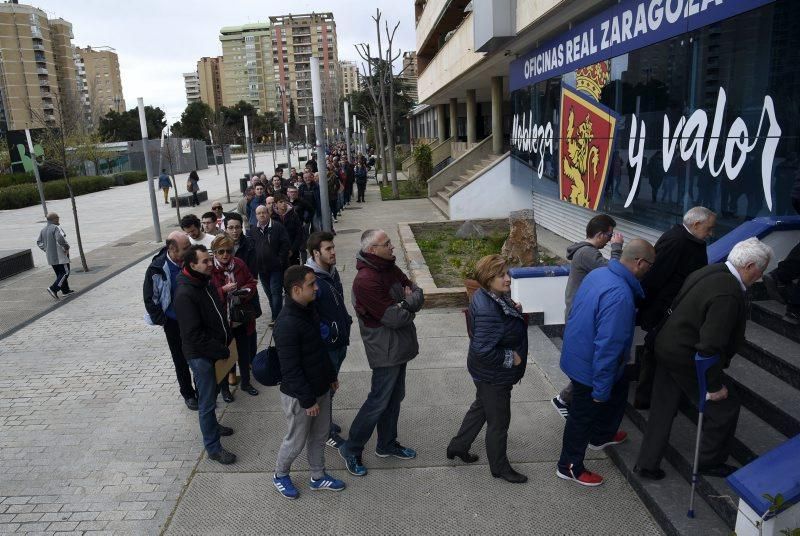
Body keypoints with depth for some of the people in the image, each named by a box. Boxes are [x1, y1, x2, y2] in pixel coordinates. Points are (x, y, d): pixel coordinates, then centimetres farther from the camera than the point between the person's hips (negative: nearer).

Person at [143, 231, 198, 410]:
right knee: (181, 360, 13)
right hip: (174, 322, -2)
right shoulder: (157, 268, -20)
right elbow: (149, 298, -8)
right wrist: (162, 321, -7)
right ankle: (187, 393, 31)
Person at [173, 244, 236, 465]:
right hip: (201, 355, -8)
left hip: (216, 349, 9)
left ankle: (212, 425, 45)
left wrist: (228, 340, 8)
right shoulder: (185, 294, -25)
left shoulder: (206, 282, 3)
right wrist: (223, 351, -20)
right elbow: (194, 335, -26)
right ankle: (213, 447, 13)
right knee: (207, 401, 2)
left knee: (210, 395, 25)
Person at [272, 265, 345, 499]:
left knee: (320, 436, 21)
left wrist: (331, 375, 17)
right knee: (296, 440, 13)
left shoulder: (309, 310, 0)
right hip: (299, 395, -8)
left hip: (320, 388, 8)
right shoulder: (287, 324, -29)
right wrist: (308, 400, -20)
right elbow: (291, 370, -26)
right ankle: (280, 475, 39)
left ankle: (318, 477, 41)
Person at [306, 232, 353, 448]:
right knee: (325, 388, 7)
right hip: (325, 345, -9)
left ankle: (325, 423, 42)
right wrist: (327, 334, -22)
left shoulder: (332, 271, 5)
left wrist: (346, 320, 12)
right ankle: (327, 433, 24)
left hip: (340, 340, 9)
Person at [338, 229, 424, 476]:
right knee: (379, 401, 2)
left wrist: (405, 304, -15)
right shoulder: (366, 281, -25)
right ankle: (351, 449, 19)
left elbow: (417, 293, 5)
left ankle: (387, 444, 37)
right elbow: (394, 318, -26)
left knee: (394, 397, 20)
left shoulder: (390, 268, 4)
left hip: (399, 347, 9)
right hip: (385, 351, -9)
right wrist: (409, 308, -7)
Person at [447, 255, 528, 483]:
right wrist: (511, 358, -21)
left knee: (481, 407, 28)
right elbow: (483, 351, -34)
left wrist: (514, 311, -5)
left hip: (487, 373, 10)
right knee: (499, 421, 11)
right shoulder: (487, 311, -34)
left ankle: (458, 446, 46)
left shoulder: (492, 296, -4)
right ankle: (499, 467, 34)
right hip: (493, 376, -10)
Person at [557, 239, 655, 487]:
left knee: (620, 387, 30)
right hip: (590, 367, -9)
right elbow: (608, 345, -32)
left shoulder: (598, 273, -3)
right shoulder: (619, 295, -33)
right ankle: (570, 467, 30)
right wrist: (601, 389, -23)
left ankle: (601, 435, 50)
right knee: (583, 416, 10)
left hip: (577, 353, 9)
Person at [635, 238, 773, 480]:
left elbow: (677, 306, 12)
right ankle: (710, 462, 33)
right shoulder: (729, 294, -28)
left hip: (667, 348, 9)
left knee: (663, 408, 19)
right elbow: (710, 347, -28)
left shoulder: (709, 271, 0)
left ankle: (647, 463, 30)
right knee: (725, 407, 14)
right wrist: (715, 386, -15)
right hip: (686, 360, -9)